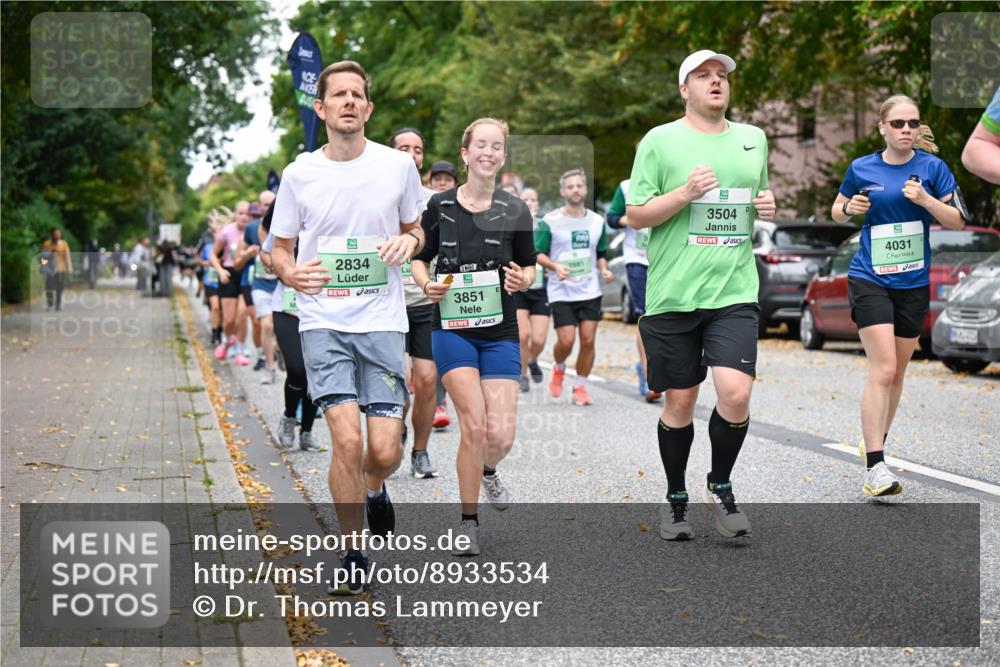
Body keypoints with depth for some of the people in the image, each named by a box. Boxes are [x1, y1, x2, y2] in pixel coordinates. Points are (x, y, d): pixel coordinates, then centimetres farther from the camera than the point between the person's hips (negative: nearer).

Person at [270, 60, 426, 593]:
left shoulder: (398, 166, 3)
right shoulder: (299, 174, 2)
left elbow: (415, 230, 18)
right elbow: (279, 247, 12)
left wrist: (408, 241, -6)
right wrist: (290, 273, -11)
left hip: (382, 320, 1)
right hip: (322, 321, -1)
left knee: (384, 450, -6)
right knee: (346, 438, -14)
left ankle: (374, 488, 33)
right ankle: (353, 557, 4)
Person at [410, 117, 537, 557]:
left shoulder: (515, 210, 0)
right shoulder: (440, 206, 0)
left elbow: (529, 268, 9)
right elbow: (419, 259, 11)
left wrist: (522, 280, -13)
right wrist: (426, 284, -9)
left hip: (500, 331, 1)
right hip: (452, 327, -1)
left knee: (501, 436, -6)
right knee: (474, 425, -14)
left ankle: (487, 471, 33)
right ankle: (468, 522, 5)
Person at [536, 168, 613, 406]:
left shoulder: (597, 221, 8)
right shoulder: (549, 221, -3)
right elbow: (538, 253, -1)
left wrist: (604, 269, -1)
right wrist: (555, 266, -18)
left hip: (590, 291, 3)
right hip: (561, 292, -3)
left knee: (588, 340, -3)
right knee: (566, 341, -10)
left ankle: (580, 386, 13)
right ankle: (558, 369, 23)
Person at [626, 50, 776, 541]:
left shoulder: (754, 139, 14)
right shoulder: (660, 141, 0)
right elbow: (635, 216, -2)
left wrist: (768, 207, 5)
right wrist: (685, 193, -16)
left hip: (734, 293, 2)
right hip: (672, 296, -2)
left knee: (735, 393, -14)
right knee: (679, 403, 6)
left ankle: (721, 486, 11)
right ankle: (675, 497, 26)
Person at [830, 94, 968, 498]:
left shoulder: (932, 167, 0)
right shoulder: (862, 169, 0)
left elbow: (958, 221, -1)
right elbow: (837, 211, 14)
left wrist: (925, 199, -17)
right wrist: (849, 209, -8)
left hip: (913, 283, 3)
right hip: (869, 279, -3)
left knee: (896, 372, 12)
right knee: (883, 369, -16)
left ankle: (875, 444, 32)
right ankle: (874, 467, -16)